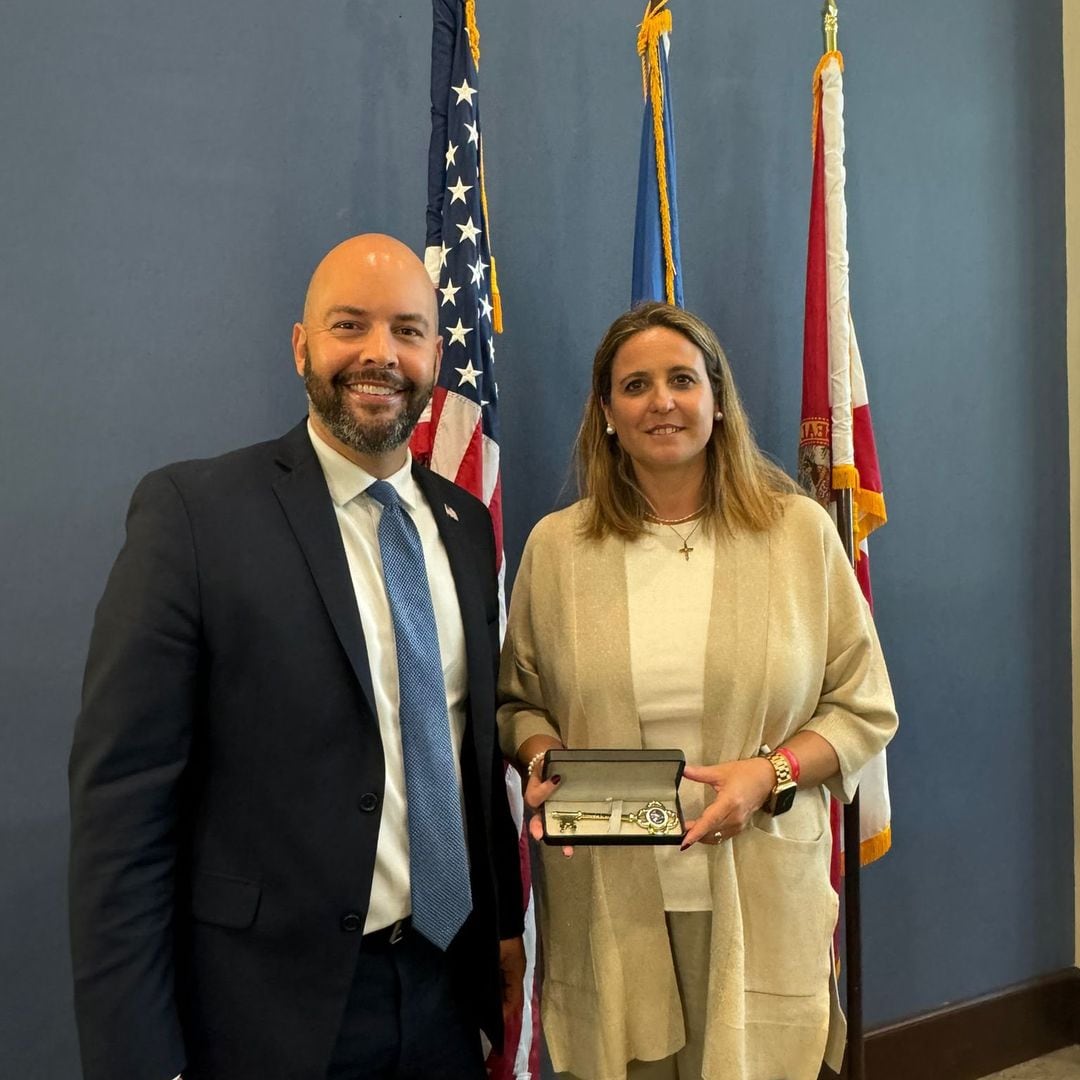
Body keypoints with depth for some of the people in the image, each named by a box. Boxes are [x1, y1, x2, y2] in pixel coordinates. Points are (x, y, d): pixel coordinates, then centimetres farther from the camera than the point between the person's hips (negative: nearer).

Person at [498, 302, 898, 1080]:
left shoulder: (801, 531, 0)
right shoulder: (556, 545, 3)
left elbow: (864, 709, 4)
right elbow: (520, 701, 12)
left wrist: (771, 773, -12)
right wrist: (542, 761, -8)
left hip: (759, 901, 0)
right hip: (606, 904, 1)